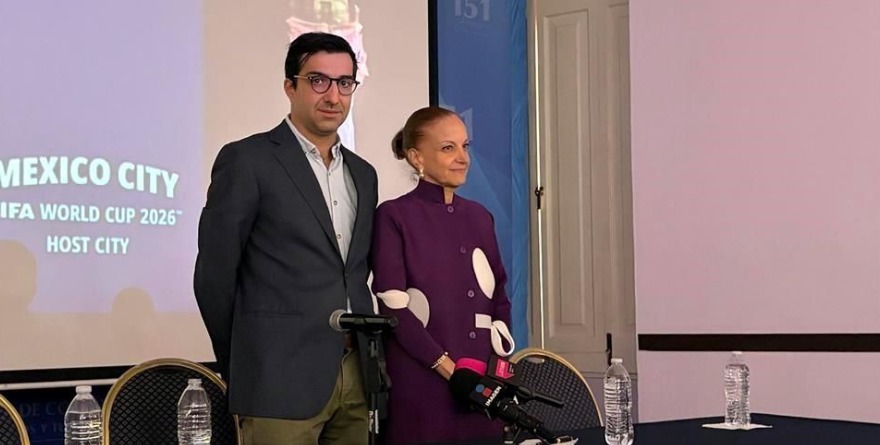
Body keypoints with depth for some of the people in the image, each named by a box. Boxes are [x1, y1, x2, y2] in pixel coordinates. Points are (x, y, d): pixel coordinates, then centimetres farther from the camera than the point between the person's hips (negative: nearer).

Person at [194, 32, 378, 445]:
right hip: (282, 379, -6)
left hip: (355, 377, 6)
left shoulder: (363, 174, 14)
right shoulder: (247, 160, -6)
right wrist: (243, 369, 2)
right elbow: (214, 274, -5)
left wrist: (368, 362, 12)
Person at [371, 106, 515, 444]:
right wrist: (448, 367, -15)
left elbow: (499, 295, 15)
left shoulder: (480, 216, 11)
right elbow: (394, 309, -10)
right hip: (422, 385, -5)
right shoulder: (393, 216, -5)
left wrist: (499, 362, 1)